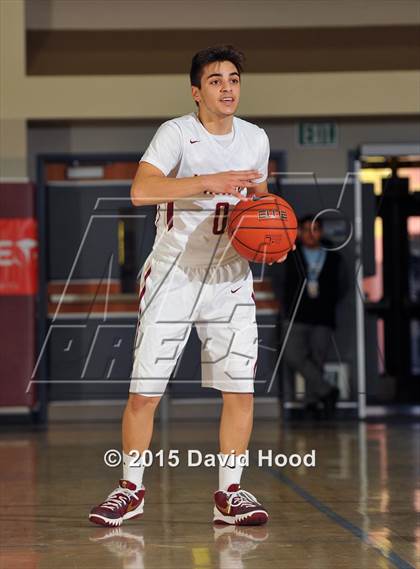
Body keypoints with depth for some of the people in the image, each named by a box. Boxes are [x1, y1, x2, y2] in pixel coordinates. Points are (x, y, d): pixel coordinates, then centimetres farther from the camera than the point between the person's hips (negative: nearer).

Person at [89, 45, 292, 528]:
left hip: (230, 280, 4)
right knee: (144, 393, -2)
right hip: (173, 276, -4)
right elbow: (141, 190, -29)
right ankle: (131, 489, 14)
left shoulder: (256, 139, 5)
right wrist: (209, 182, -36)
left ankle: (229, 493, 10)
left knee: (240, 390, -2)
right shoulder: (177, 133, -12)